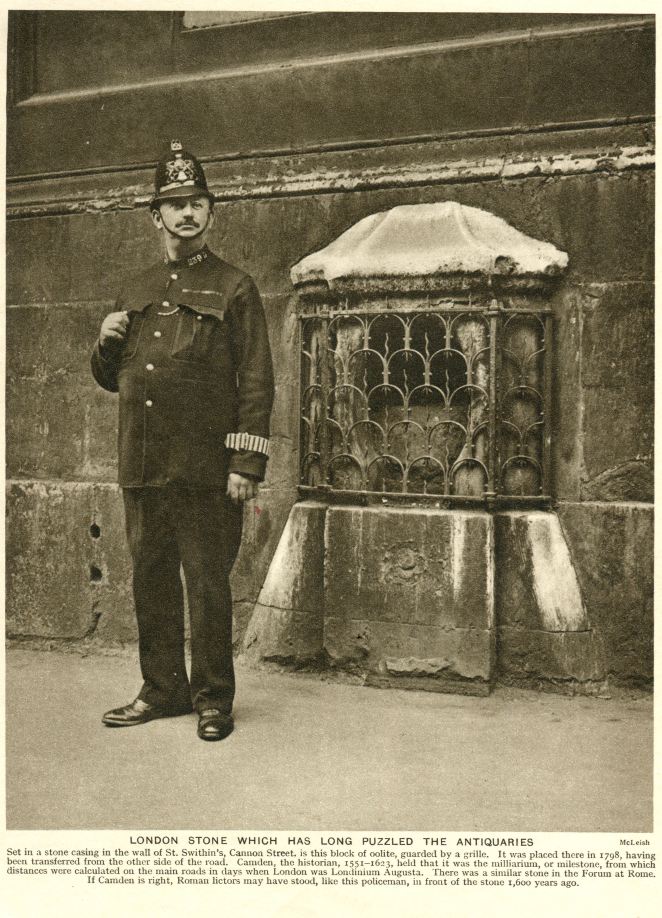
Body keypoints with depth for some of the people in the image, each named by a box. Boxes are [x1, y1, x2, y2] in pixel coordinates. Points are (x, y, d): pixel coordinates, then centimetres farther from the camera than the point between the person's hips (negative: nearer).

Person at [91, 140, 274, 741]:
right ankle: (162, 690, 26)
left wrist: (246, 464, -13)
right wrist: (107, 342, 0)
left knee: (208, 586, 1)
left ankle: (213, 700, 15)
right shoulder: (136, 291, 16)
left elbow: (257, 382, -6)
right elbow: (111, 379, 23)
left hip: (205, 469, -5)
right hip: (142, 467, 5)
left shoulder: (235, 288, 0)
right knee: (152, 581, 12)